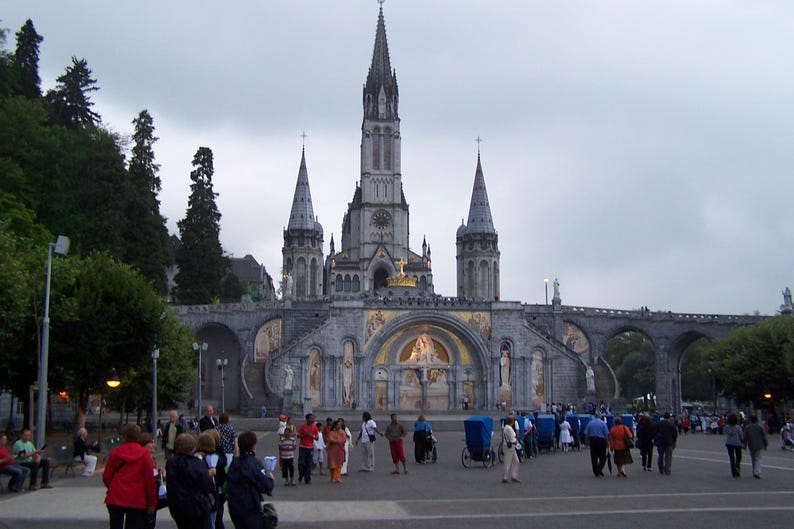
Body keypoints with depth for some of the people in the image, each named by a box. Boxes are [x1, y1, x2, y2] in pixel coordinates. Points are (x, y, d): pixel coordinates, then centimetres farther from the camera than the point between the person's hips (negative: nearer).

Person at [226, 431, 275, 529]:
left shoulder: (234, 462, 4)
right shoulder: (254, 462, -16)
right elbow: (265, 486, -17)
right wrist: (270, 479, 5)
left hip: (234, 507, 7)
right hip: (250, 509, -6)